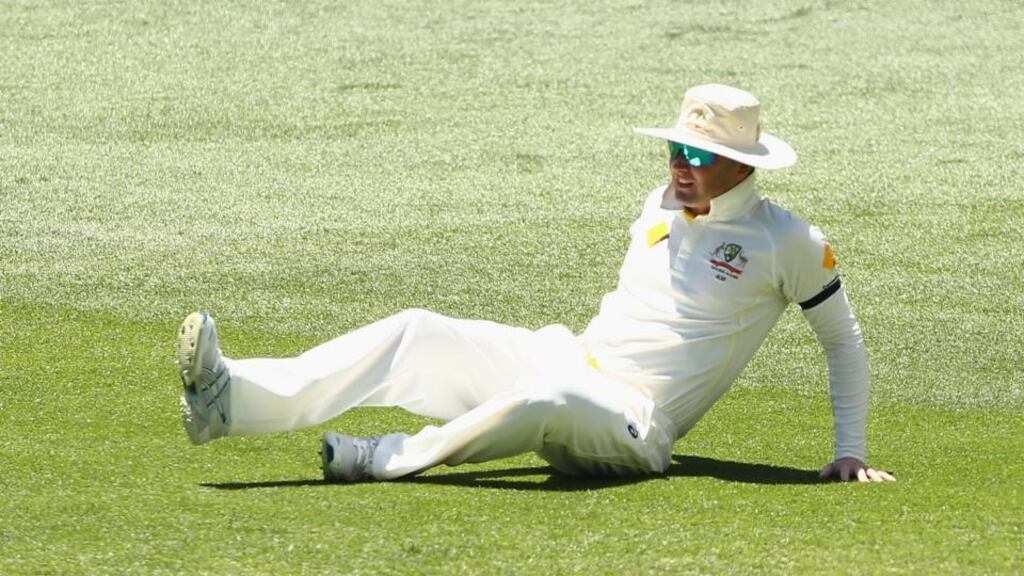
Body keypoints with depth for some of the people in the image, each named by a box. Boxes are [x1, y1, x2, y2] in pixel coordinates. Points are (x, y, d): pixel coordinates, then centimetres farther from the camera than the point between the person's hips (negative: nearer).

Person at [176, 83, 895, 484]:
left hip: (634, 427, -6)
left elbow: (845, 341, 4)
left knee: (548, 401, -42)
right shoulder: (661, 207, 16)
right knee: (420, 334, -16)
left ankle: (390, 461, -27)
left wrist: (850, 453, 0)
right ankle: (234, 399, -30)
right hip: (564, 359, 6)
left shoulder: (787, 241, -3)